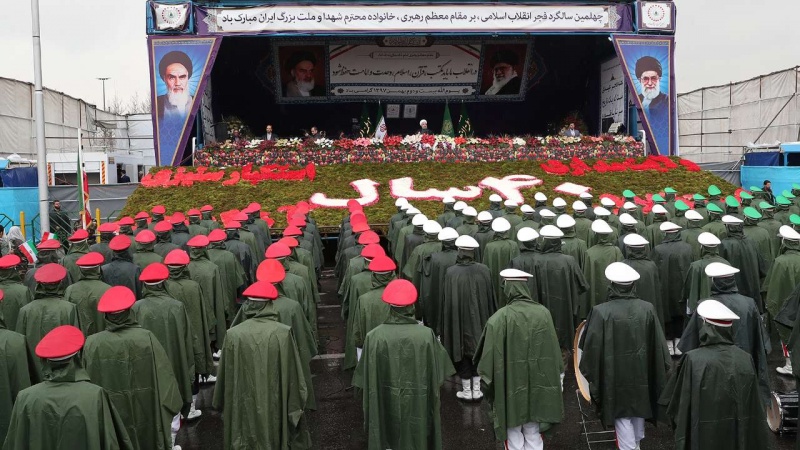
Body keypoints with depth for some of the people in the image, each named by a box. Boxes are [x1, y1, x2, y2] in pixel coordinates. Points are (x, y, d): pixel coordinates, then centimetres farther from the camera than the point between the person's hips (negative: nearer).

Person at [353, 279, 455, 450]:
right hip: (419, 407, 0)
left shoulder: (374, 337, -18)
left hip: (385, 409, 0)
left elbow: (367, 381, -8)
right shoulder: (426, 335, -18)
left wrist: (370, 413, 7)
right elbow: (437, 376, -7)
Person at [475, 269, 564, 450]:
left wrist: (487, 381, 1)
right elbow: (553, 351, 2)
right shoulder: (543, 313, -5)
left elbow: (490, 357, -13)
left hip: (511, 385, -3)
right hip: (538, 384, 3)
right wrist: (556, 374, 15)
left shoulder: (499, 318, -16)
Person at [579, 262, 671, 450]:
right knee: (639, 406, 24)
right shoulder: (647, 309, -12)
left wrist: (591, 374, 1)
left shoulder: (601, 312, -22)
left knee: (622, 414, 10)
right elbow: (658, 344, -4)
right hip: (642, 371, 4)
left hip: (615, 374, -4)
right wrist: (660, 371, 9)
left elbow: (592, 348, -15)